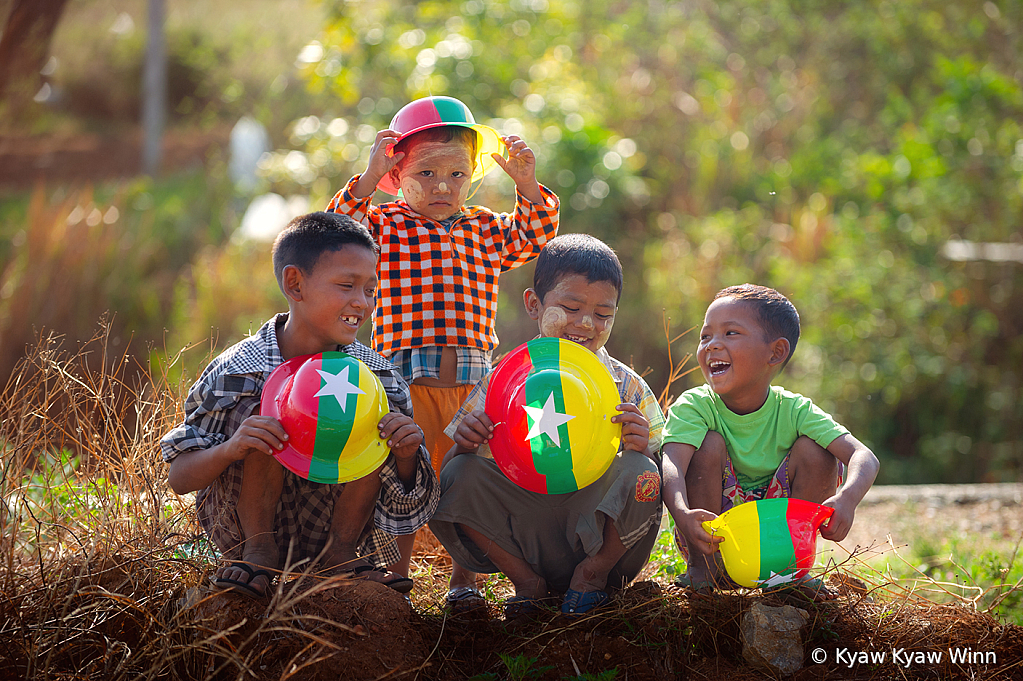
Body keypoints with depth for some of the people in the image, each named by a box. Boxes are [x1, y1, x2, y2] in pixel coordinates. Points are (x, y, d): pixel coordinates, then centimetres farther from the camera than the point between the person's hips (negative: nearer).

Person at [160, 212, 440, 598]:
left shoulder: (378, 376, -7)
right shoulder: (235, 371, -15)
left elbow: (406, 505, -4)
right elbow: (180, 478, -13)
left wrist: (406, 454, -28)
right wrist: (229, 450, -35)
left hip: (327, 530, 2)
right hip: (242, 527, -2)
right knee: (265, 412, -25)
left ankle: (340, 553, -7)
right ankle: (258, 552, -11)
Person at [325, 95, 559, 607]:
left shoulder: (485, 230, 14)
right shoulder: (387, 226, 3)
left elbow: (535, 237, 13)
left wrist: (527, 185, 2)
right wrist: (368, 181, -18)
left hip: (474, 384, 3)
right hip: (407, 383, -3)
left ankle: (464, 580, 15)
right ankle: (395, 579, 12)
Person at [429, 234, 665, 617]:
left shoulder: (629, 390, 0)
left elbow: (657, 475, -2)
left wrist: (639, 451, -25)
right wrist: (464, 446, -21)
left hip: (601, 538, -1)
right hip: (523, 532, 1)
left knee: (639, 473, -27)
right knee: (460, 475, -19)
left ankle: (593, 573, -1)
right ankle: (526, 581, -2)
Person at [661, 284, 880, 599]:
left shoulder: (793, 411, -12)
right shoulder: (694, 406, -14)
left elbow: (863, 457, -24)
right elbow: (672, 465, -33)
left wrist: (847, 499, -47)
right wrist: (682, 514, -56)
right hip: (709, 536, -1)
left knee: (815, 449, -16)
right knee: (711, 442, -23)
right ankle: (701, 567, -12)